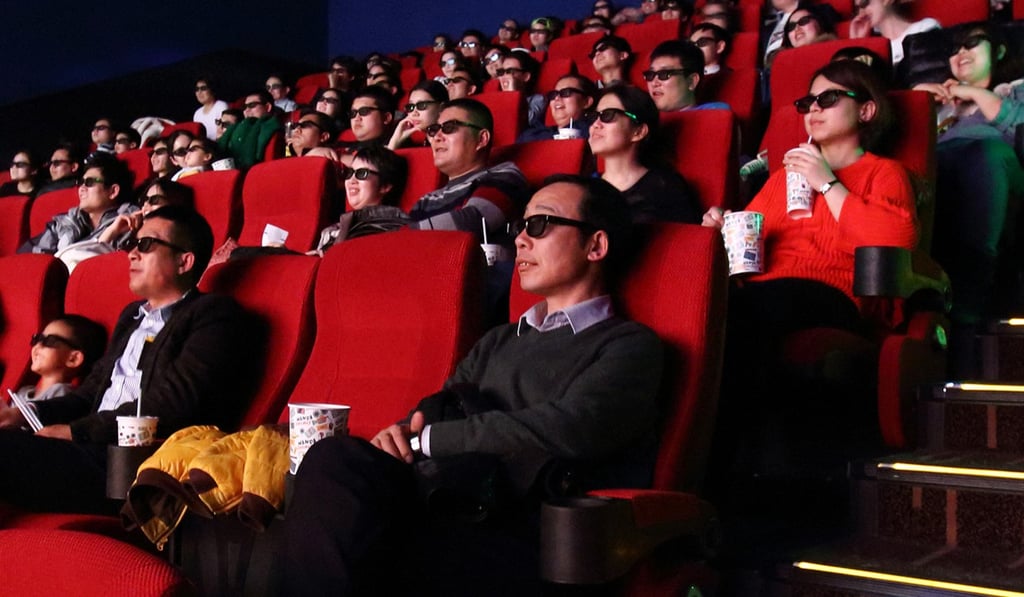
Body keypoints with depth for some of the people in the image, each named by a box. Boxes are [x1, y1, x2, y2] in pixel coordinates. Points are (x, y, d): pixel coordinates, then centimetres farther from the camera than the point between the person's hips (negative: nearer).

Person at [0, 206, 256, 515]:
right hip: (94, 452, 8)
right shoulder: (132, 316, 27)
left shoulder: (214, 315, -2)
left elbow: (170, 405, -13)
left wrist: (77, 431, -10)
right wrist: (30, 413, 10)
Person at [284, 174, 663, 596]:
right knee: (336, 459, -27)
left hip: (515, 541, -6)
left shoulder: (629, 347, 6)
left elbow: (567, 430, -11)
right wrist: (404, 430, -2)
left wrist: (425, 439, -4)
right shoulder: (498, 342, 30)